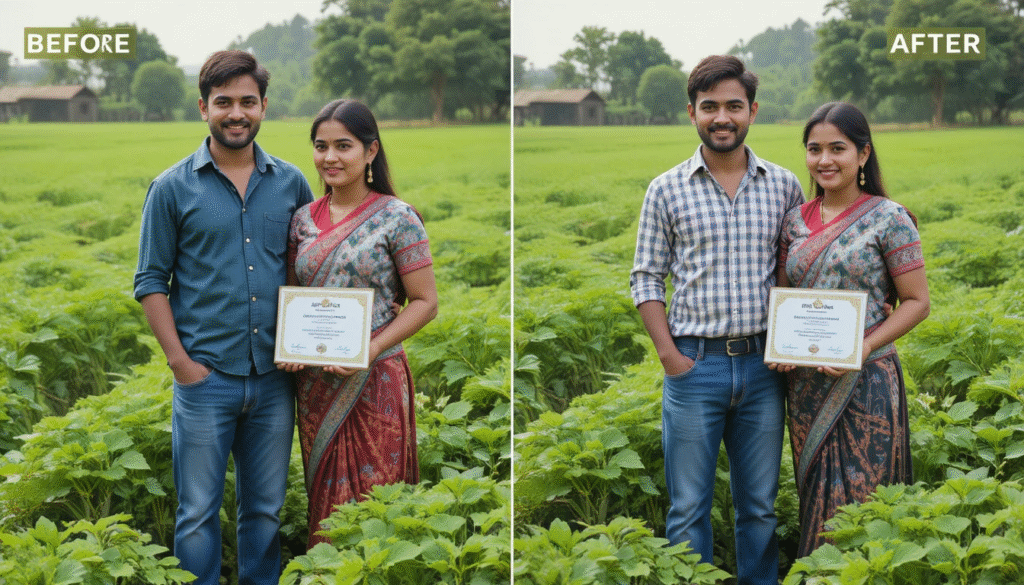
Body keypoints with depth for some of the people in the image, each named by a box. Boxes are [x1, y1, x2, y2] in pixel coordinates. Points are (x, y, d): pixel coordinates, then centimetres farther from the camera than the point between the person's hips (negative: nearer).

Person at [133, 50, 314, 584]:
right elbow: (151, 280, 0)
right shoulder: (172, 188, -2)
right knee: (198, 512, 5)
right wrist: (180, 360, -8)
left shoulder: (291, 182, 6)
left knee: (266, 508, 13)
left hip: (274, 377, 3)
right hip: (205, 377, -2)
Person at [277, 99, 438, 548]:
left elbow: (425, 302, -7)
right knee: (323, 494, 11)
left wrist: (371, 349, -18)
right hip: (314, 383, 5)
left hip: (374, 381, -4)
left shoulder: (397, 218, -6)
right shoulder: (304, 219, 8)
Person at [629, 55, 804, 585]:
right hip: (694, 364, -1)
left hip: (763, 363, 2)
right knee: (688, 507, 4)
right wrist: (667, 352, -7)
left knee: (760, 505, 11)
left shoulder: (784, 185, 6)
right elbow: (646, 277, 3)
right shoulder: (666, 190, 1)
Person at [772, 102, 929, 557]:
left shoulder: (888, 218, -6)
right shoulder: (796, 221, 8)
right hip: (807, 382, 5)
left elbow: (917, 302, -6)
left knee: (861, 500, -3)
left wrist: (863, 348, -19)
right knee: (817, 496, 11)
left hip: (866, 382, -5)